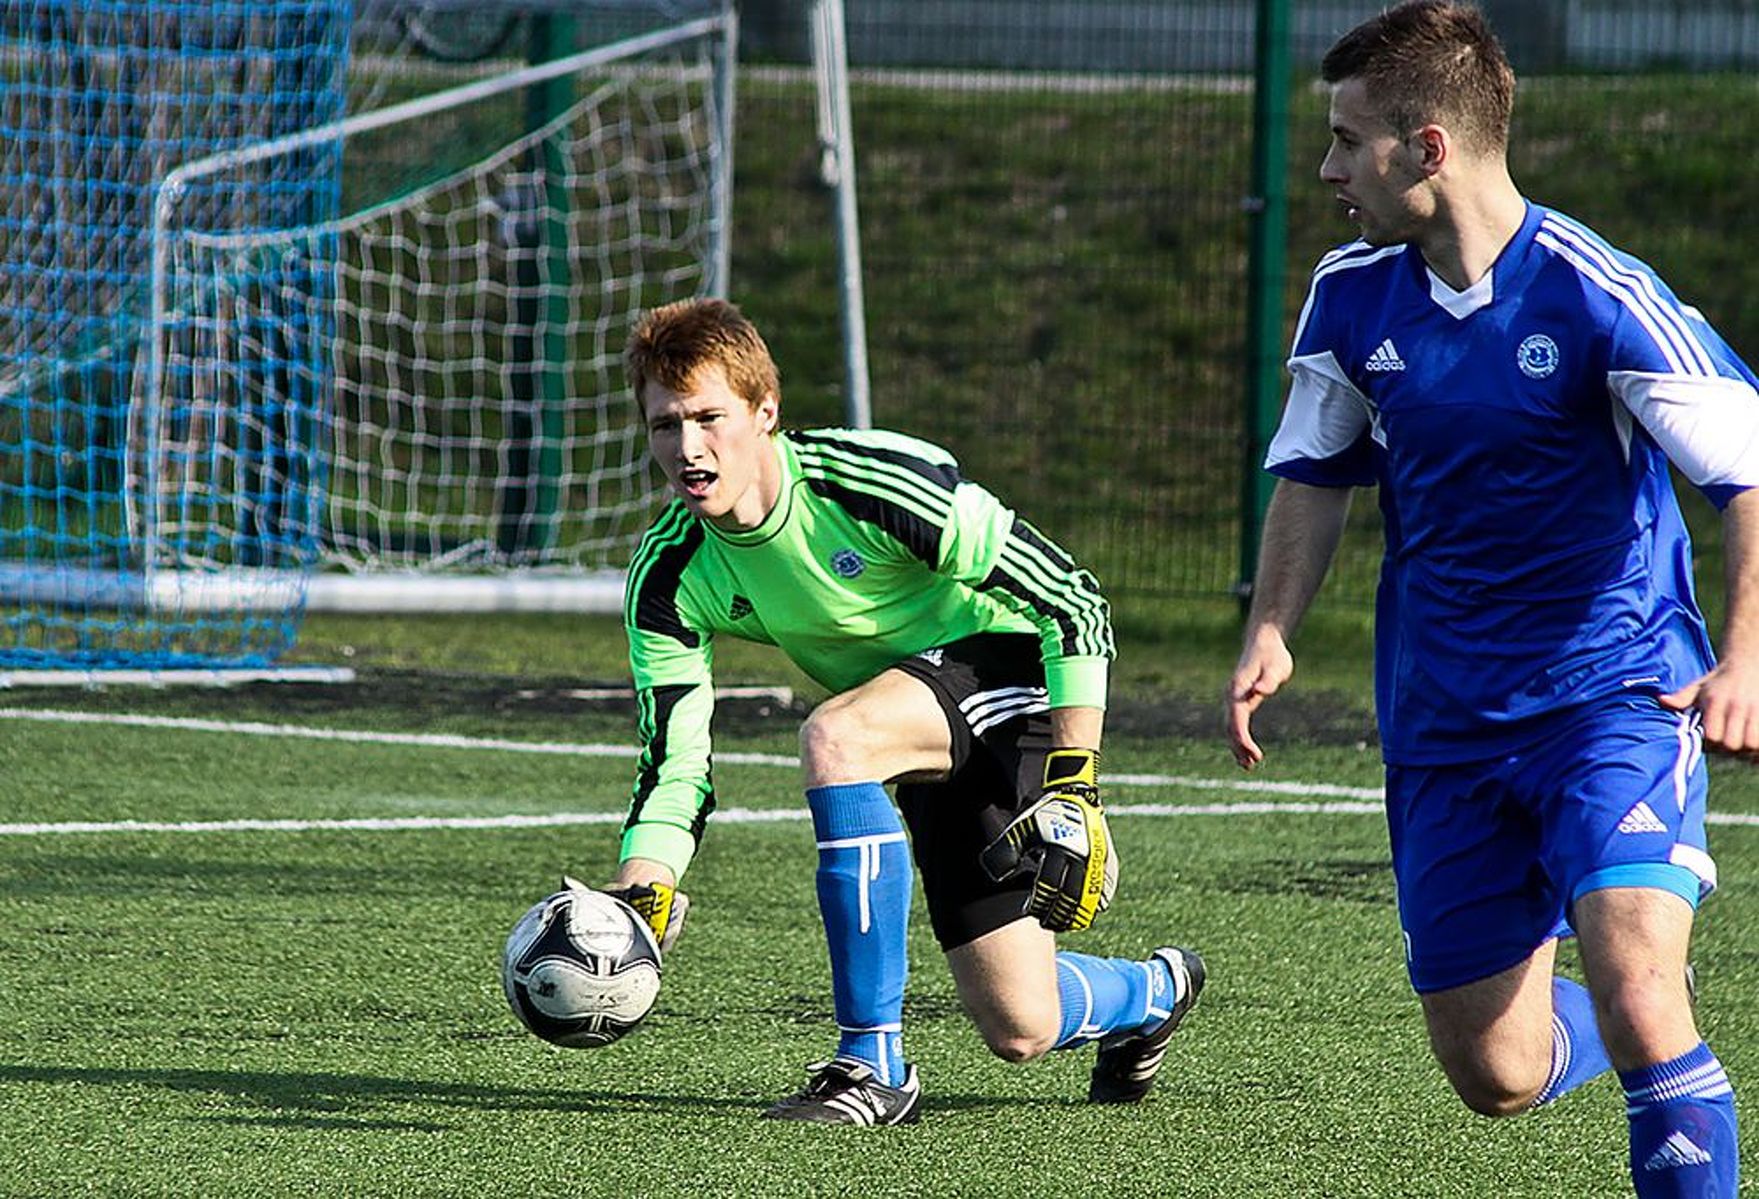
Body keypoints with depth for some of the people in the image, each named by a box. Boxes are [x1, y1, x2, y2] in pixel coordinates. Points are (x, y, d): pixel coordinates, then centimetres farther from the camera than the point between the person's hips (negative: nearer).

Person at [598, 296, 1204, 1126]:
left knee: (833, 738, -36)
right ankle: (1152, 994, 39)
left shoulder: (876, 482, -27)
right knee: (1021, 1031, 0)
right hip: (924, 739, 6)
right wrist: (638, 895, -25)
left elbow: (1075, 603, -21)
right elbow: (675, 767, -6)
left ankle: (873, 1065, -27)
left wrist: (1072, 791, -23)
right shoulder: (668, 581, -11)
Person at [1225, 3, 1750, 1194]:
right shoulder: (1352, 294, 1)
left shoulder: (1596, 295, -17)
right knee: (1496, 1076, 7)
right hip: (1446, 726, 5)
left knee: (1632, 976, -28)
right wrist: (1271, 633, 0)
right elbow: (1317, 474, 16)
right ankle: (1653, 1026, 41)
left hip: (1615, 694, -5)